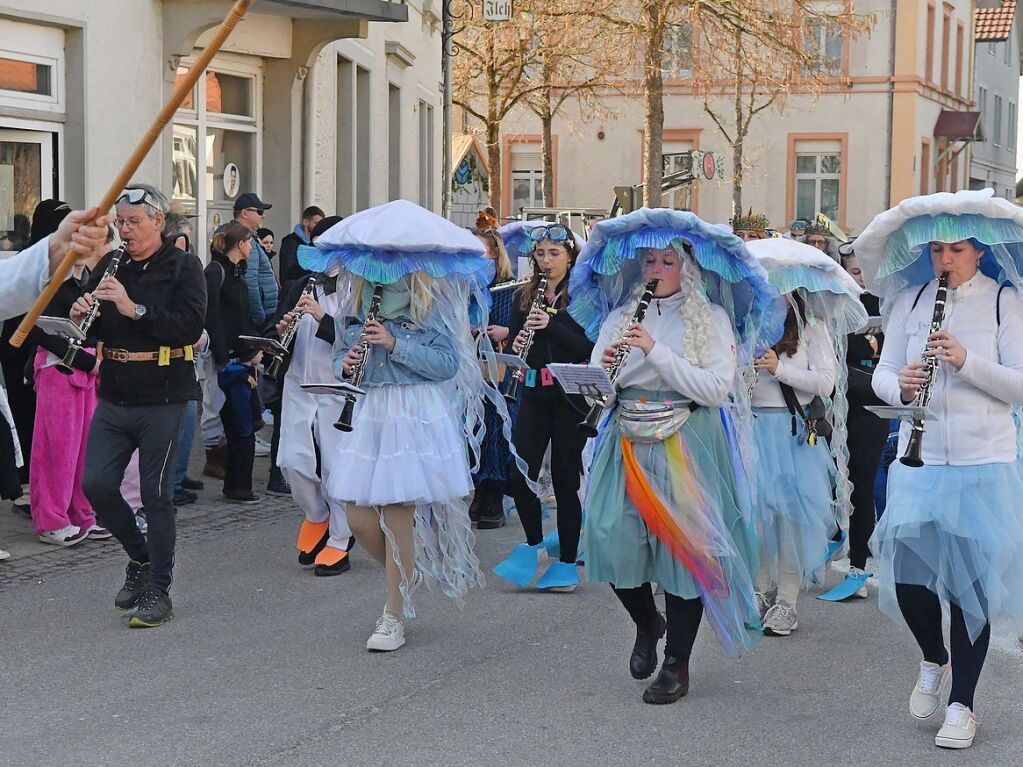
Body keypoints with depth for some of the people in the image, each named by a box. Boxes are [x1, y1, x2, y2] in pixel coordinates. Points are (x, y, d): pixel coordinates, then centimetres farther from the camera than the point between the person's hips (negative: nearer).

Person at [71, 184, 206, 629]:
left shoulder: (182, 267, -5)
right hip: (114, 397, 5)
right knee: (96, 485, -1)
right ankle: (140, 557, 23)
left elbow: (191, 327, -18)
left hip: (161, 398, -5)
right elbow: (92, 330, 14)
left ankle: (158, 592, 9)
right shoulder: (109, 266, 9)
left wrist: (135, 309, -25)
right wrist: (82, 315, -9)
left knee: (156, 494, -1)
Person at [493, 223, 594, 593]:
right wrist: (516, 345, -10)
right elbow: (513, 339, 12)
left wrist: (551, 325, -23)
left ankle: (567, 562, 12)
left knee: (565, 477, 1)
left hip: (571, 396, -4)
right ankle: (534, 543, 23)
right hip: (534, 394, 4)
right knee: (521, 474, -1)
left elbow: (590, 347, -13)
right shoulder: (524, 295, 9)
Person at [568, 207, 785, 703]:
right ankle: (647, 623, 24)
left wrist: (656, 352, -17)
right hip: (627, 442, 3)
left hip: (688, 447, -3)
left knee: (683, 547, -3)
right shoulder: (619, 317, 10)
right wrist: (604, 369, -14)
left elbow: (716, 387, -12)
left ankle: (677, 664, 13)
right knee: (613, 541, -7)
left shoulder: (711, 319, 0)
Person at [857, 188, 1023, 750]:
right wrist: (900, 386, -13)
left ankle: (962, 703, 15)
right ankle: (934, 659, 25)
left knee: (970, 576, 1)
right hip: (920, 457, 3)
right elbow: (882, 374, 9)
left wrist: (967, 362, -21)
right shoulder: (910, 300, 8)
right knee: (905, 564, -6)